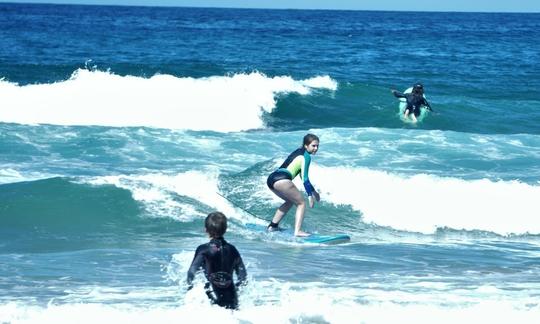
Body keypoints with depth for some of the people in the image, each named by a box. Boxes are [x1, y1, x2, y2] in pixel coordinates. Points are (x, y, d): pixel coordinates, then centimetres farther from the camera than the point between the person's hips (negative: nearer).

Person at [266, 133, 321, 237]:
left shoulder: (299, 151, 28)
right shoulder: (306, 156, 0)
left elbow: (302, 175, 36)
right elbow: (304, 178, -8)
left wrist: (313, 191, 39)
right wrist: (310, 195, -7)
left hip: (271, 178, 9)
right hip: (282, 179, -9)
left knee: (290, 201, 30)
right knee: (301, 203, 1)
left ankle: (273, 225, 28)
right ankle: (297, 231, -15)